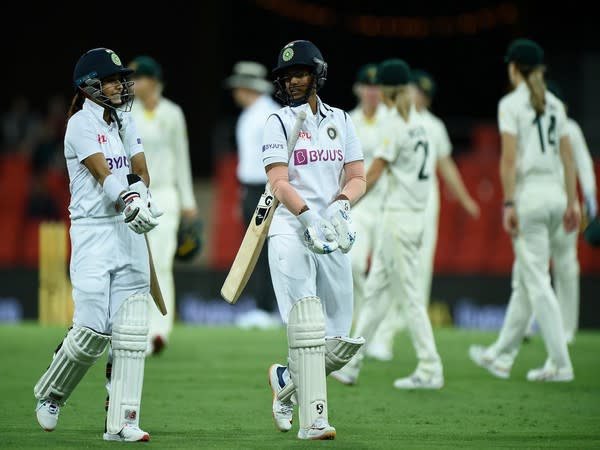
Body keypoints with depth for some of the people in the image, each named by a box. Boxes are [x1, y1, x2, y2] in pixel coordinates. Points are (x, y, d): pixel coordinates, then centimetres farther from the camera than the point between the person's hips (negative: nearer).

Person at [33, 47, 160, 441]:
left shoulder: (125, 122, 14)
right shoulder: (81, 124, -8)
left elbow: (140, 171, 8)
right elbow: (104, 176, -20)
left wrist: (140, 196, -13)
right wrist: (132, 204, -35)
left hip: (131, 231, 6)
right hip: (94, 229, -6)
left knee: (131, 329, -1)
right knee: (93, 329, -9)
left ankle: (122, 421, -1)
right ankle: (49, 394, 17)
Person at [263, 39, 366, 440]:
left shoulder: (341, 121, 15)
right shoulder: (279, 123, 3)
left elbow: (358, 178, 10)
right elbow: (278, 182, -9)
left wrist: (341, 204, -12)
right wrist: (308, 216, -25)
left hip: (334, 237, 4)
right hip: (291, 231, -4)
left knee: (340, 342, 3)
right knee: (306, 326, -17)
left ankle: (286, 379, 29)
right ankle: (313, 419, -15)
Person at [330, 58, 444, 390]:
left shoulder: (394, 125, -13)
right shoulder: (419, 123, 10)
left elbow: (371, 176, -15)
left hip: (399, 214, -8)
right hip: (417, 213, 8)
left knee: (409, 294, -4)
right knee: (377, 289, 12)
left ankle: (430, 371, -3)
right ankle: (351, 365, 16)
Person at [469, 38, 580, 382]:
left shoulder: (511, 103, -6)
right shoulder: (554, 104, 13)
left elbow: (509, 158, -13)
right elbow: (568, 156, 11)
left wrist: (509, 203, -14)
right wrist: (572, 201, 14)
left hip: (529, 194, -7)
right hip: (555, 194, 7)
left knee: (537, 282, -4)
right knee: (524, 279, 15)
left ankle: (560, 364, -8)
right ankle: (502, 357, 23)